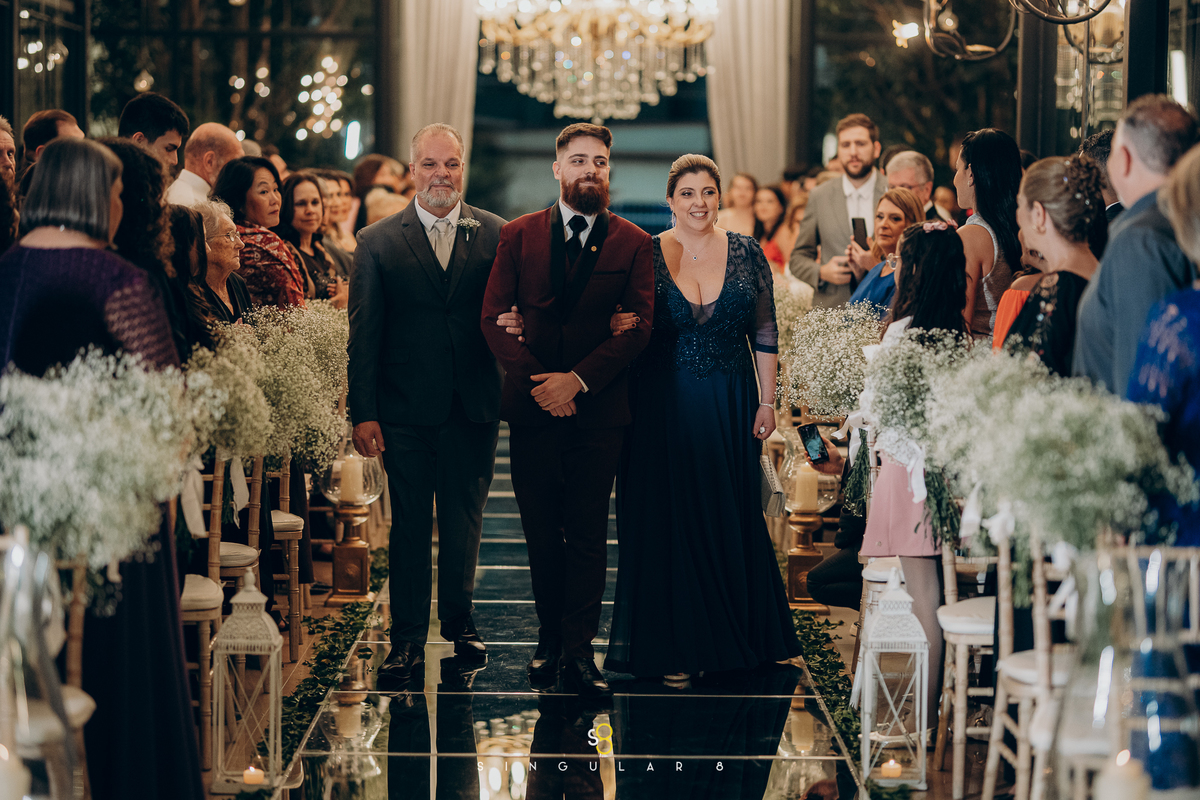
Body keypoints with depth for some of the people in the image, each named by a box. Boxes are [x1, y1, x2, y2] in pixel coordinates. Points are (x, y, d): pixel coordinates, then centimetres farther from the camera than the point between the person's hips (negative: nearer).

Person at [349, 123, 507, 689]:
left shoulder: (496, 235, 4)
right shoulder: (378, 242, 2)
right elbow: (363, 334, 0)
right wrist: (363, 412, -6)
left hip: (474, 407, 1)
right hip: (406, 408, -1)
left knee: (464, 520, 12)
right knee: (409, 525, 3)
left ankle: (459, 619, 29)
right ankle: (407, 639, 9)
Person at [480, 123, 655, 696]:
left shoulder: (633, 244, 4)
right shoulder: (518, 236, 7)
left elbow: (638, 327, -4)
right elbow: (494, 318, 2)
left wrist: (577, 380, -13)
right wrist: (536, 380, -11)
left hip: (598, 409, -1)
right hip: (533, 409, 1)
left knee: (587, 535, 0)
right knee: (541, 532, 7)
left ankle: (579, 651, 3)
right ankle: (550, 639, 20)